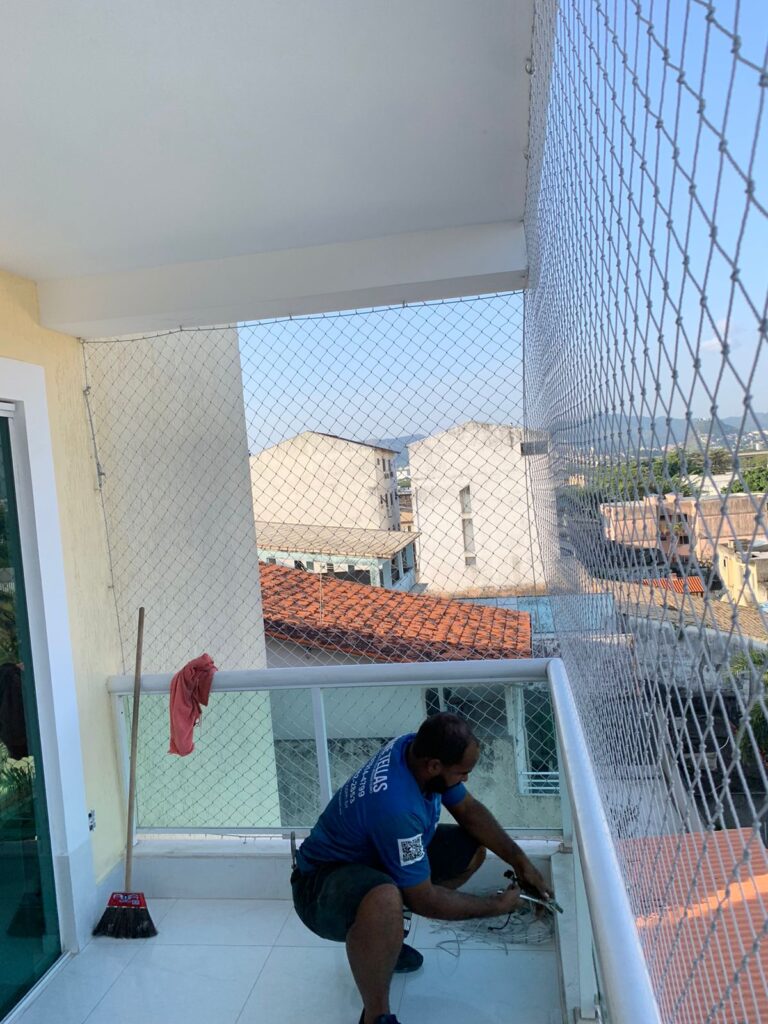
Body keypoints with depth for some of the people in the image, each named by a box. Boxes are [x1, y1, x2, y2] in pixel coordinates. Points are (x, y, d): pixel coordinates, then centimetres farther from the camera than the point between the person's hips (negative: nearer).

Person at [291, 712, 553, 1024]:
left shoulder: (418, 747, -15)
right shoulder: (397, 807, -38)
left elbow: (469, 810, 2)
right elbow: (424, 899, -26)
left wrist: (519, 860, -4)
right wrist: (496, 905, -13)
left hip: (372, 856, 9)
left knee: (473, 849, 5)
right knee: (386, 901, -42)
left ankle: (383, 937, 15)